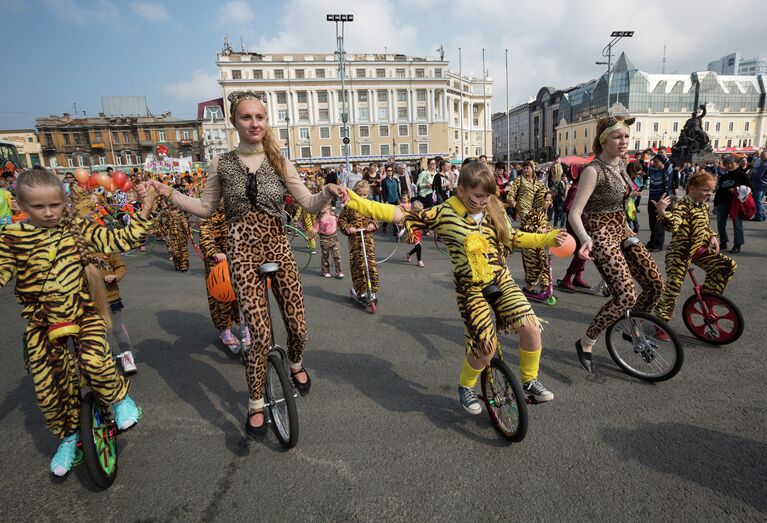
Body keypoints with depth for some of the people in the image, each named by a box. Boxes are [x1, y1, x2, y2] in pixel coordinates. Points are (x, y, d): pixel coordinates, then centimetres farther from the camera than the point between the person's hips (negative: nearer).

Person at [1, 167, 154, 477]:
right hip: (42, 323, 2)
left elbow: (121, 241, -9)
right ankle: (69, 436, 32)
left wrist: (145, 209, -16)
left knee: (94, 361, -27)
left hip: (85, 312, -2)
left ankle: (120, 399, 4)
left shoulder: (78, 228, -3)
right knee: (48, 390, 5)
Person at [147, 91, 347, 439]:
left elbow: (310, 205, -1)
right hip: (243, 253, -1)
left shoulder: (278, 163, 3)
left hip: (278, 248, 2)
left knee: (298, 327, 3)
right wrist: (168, 193, 0)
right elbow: (205, 208, 12)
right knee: (261, 335, -10)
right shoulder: (221, 164, 3)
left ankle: (295, 365, 40)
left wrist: (328, 192, -20)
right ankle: (255, 405, 15)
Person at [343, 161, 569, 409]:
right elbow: (400, 214, -17)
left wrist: (550, 238, 8)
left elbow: (513, 238, 15)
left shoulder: (495, 210, 0)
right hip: (471, 288, -4)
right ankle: (465, 387, 24)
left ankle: (530, 380, 18)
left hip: (501, 279, 5)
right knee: (487, 348, -9)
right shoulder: (444, 214, -13)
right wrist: (353, 201, -23)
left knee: (531, 328, -11)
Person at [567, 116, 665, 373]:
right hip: (600, 233, -8)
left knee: (656, 283, 5)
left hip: (621, 229, 8)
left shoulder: (621, 162, 7)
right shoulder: (593, 170, -18)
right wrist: (585, 239, -41)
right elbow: (574, 213, -25)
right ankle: (585, 342, 1)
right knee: (626, 296, -16)